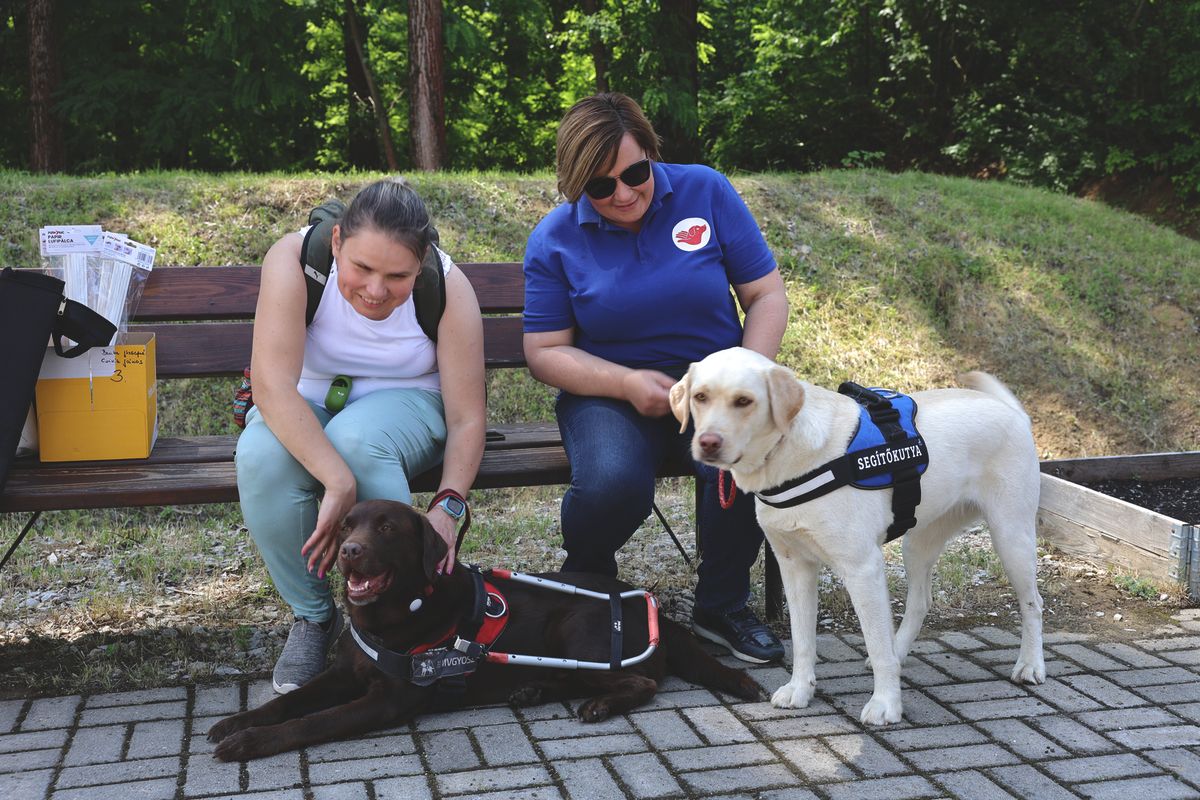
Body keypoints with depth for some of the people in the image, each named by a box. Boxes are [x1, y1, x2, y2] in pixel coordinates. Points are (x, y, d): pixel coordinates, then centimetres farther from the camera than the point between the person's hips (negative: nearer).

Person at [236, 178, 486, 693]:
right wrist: (338, 482, -43)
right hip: (303, 412, 1)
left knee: (354, 438, -37)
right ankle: (313, 616, -10)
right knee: (261, 456, -34)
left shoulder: (448, 287, -20)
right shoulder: (294, 259, -24)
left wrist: (449, 506, -33)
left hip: (405, 405, -1)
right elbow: (273, 385, -33)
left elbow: (467, 421, -17)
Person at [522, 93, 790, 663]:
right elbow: (545, 352, 0)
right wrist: (627, 383, -17)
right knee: (612, 484, -34)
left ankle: (721, 606, -2)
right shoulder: (555, 239, -1)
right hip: (609, 391, 0)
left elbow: (767, 295, 2)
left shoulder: (706, 193, -1)